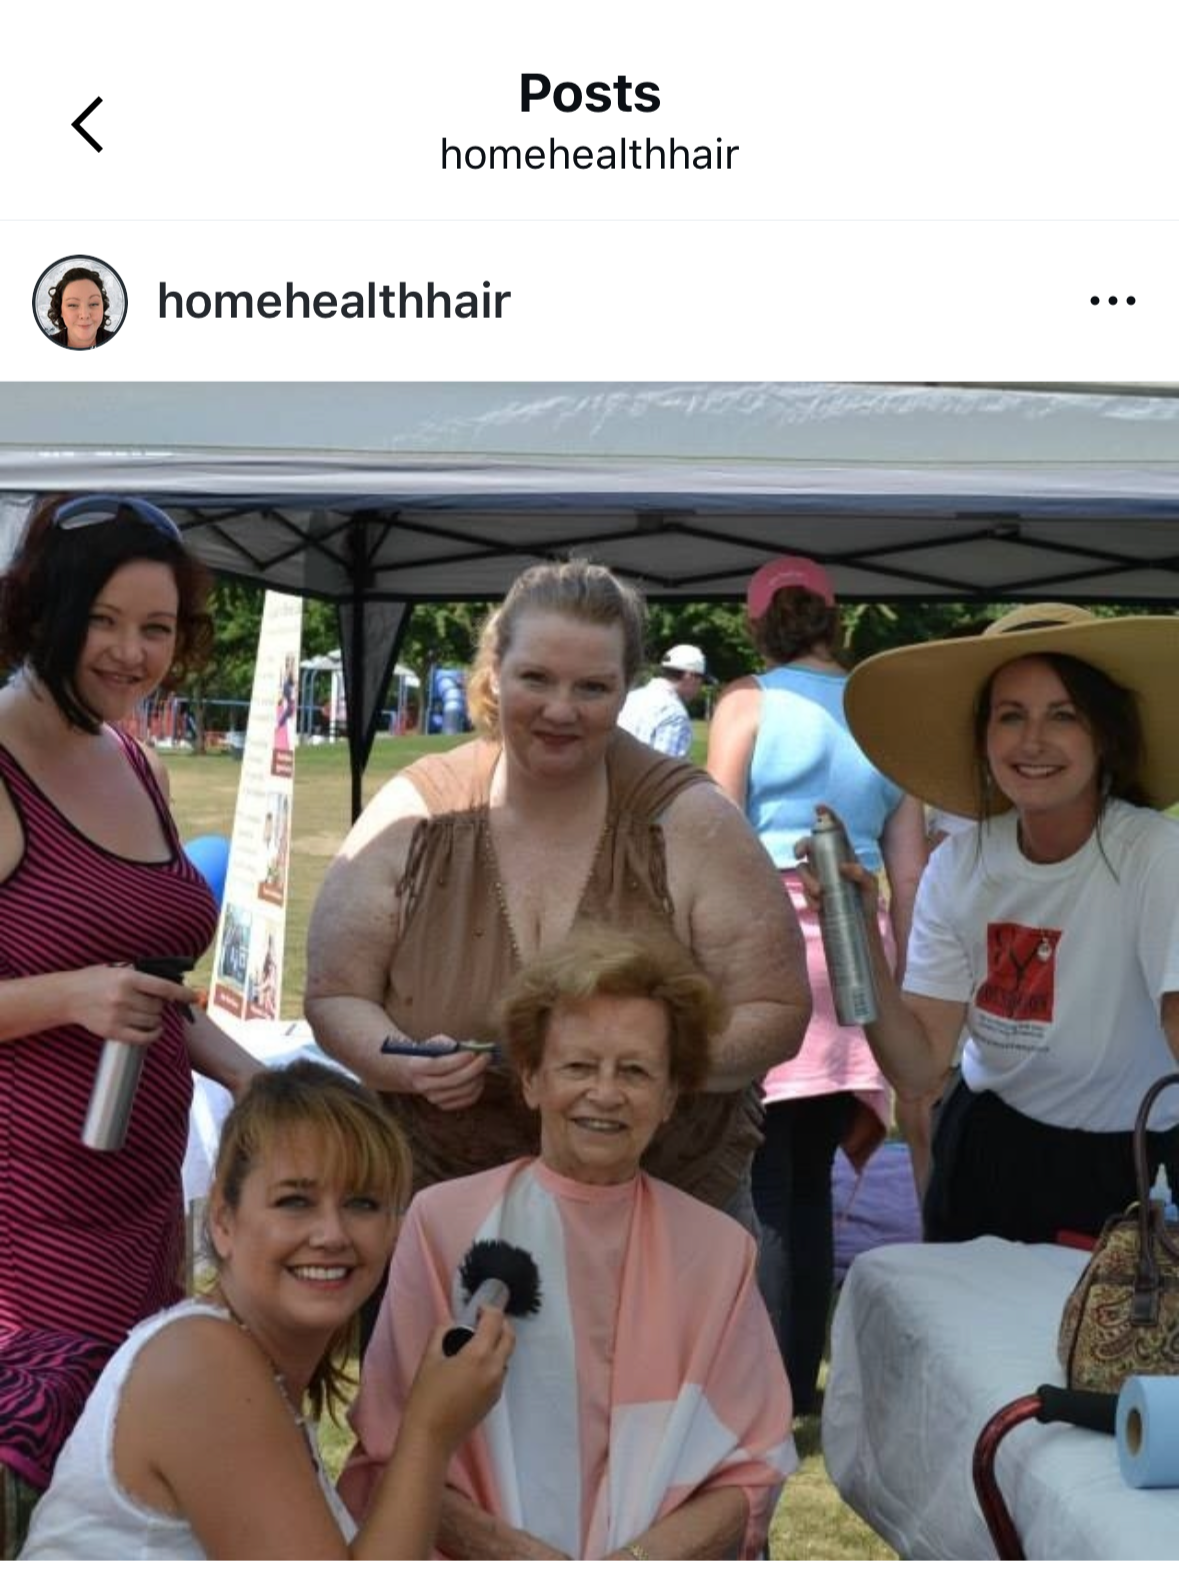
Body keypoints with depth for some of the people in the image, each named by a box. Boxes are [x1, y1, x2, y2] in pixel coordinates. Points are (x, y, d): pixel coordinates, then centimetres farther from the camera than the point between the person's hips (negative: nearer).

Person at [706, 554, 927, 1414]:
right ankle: (800, 1383, 19)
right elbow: (910, 873, 12)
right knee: (810, 1180, 13)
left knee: (762, 1180, -2)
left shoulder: (749, 701, 1)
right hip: (853, 948, 4)